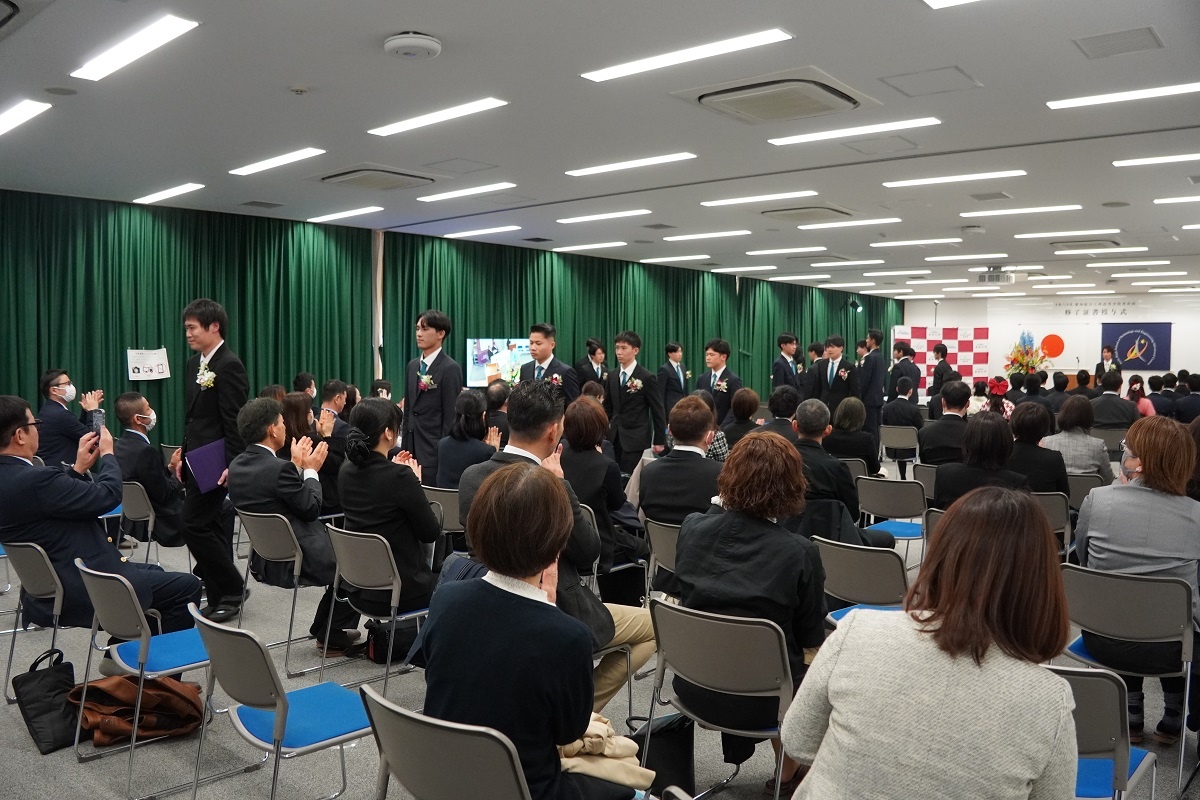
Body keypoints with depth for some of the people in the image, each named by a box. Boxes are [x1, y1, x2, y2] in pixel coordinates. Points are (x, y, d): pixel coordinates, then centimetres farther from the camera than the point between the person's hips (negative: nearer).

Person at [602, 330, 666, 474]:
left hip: (636, 439, -5)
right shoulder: (612, 376, 9)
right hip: (615, 438, 5)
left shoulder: (646, 378, -7)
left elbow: (657, 411, -5)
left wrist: (659, 441, -4)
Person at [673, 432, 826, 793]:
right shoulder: (799, 553, -21)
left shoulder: (692, 529, -10)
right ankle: (789, 775, 42)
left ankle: (737, 746, 42)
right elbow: (811, 638, -7)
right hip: (760, 698, -4)